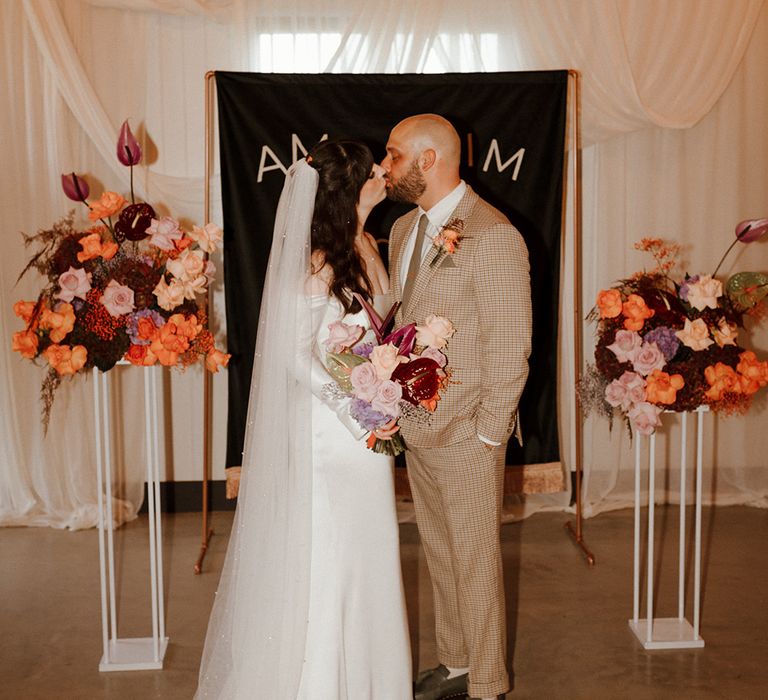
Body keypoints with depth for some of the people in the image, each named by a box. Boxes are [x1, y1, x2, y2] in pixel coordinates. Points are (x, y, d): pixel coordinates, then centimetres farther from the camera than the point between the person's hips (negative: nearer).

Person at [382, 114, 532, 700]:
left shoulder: (493, 237, -17)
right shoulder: (405, 229, 9)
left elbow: (510, 349, -17)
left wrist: (486, 432, -16)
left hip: (465, 435, -8)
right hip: (416, 425, 8)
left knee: (475, 562, 6)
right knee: (439, 553, 19)